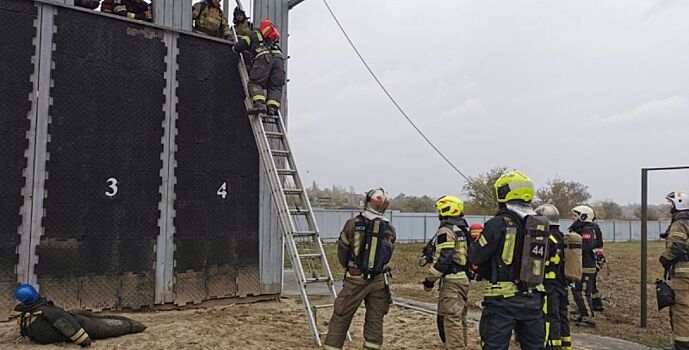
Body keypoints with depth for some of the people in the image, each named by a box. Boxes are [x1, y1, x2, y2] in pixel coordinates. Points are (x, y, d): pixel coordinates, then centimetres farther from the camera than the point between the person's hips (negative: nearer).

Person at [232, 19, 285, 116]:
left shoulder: (252, 34, 25)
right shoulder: (272, 38, 39)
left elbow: (238, 48, 18)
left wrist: (234, 48, 41)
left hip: (264, 57, -4)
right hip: (278, 57, 4)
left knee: (255, 83, -4)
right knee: (275, 86, 5)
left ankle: (259, 104, -27)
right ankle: (272, 107, -15)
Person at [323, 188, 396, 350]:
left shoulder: (352, 224, -6)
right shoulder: (389, 230, -2)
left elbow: (341, 253, 4)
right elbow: (387, 255, 7)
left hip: (355, 279, -1)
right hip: (379, 280, 2)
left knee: (340, 318, 8)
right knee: (375, 321, 13)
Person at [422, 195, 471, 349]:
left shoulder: (446, 230, -14)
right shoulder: (464, 228, 15)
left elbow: (442, 259, -21)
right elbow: (471, 253, 18)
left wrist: (429, 280, -14)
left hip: (452, 280, -10)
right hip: (464, 277, 10)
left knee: (450, 319, -6)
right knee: (460, 317, 18)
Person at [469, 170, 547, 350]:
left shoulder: (499, 223, -14)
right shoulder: (541, 225, 6)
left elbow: (475, 257, -10)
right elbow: (535, 258, 14)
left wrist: (479, 239, 11)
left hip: (503, 301, -6)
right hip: (533, 300, 6)